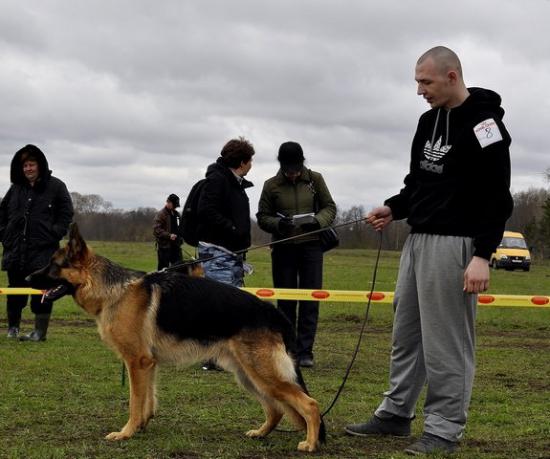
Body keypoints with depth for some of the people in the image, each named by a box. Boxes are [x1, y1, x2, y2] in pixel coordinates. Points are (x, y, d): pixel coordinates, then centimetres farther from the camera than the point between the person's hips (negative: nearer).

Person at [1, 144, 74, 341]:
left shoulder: (56, 186, 0)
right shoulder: (16, 188, 12)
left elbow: (66, 214, 1)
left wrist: (53, 235, -9)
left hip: (43, 251, -4)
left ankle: (40, 331, 2)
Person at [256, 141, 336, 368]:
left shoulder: (315, 179, 1)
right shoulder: (271, 185, 0)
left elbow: (330, 207, 7)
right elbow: (262, 217, 5)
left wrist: (317, 220, -14)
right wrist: (279, 224, -15)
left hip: (311, 246, 0)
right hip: (283, 248, 0)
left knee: (311, 299, -4)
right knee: (285, 300, 5)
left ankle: (305, 351, 1)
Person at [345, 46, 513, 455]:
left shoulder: (483, 124, -13)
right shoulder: (429, 120, 13)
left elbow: (497, 198, -16)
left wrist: (483, 255, -22)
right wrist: (394, 208, 5)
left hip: (454, 245, -9)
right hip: (417, 240, 9)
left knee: (447, 341, -3)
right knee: (406, 334, 15)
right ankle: (396, 414, 26)